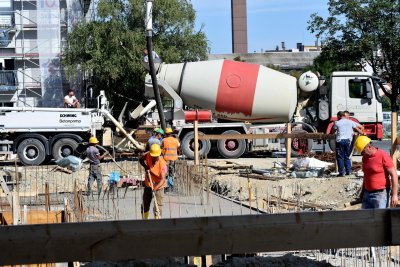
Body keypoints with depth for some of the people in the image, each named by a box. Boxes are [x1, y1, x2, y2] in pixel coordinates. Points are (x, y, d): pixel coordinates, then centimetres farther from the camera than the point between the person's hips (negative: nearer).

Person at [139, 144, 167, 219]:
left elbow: (163, 179, -32)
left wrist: (156, 187, -48)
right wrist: (145, 167, -14)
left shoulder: (162, 164, -27)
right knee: (145, 205, 18)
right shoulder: (147, 155, -14)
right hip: (148, 185, 5)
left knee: (158, 207, -13)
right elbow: (141, 160, 7)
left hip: (158, 186, -5)